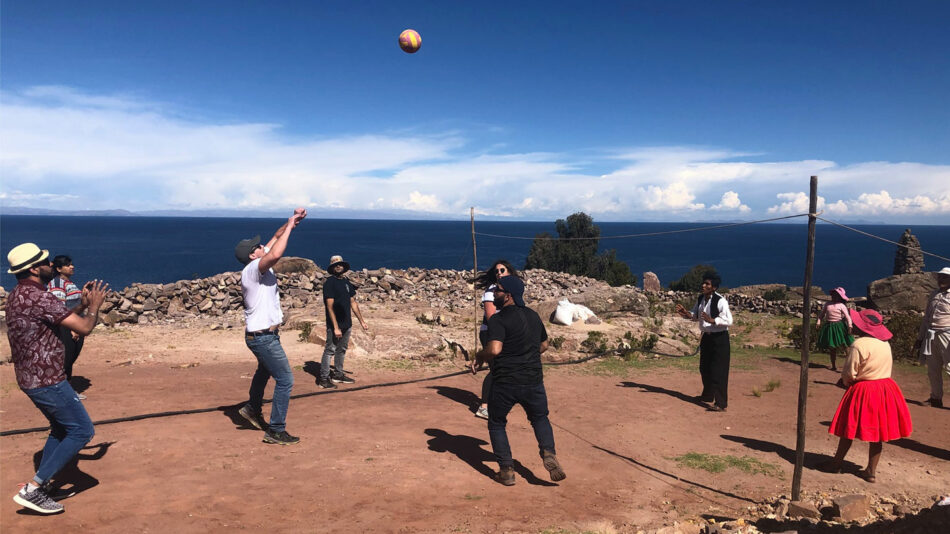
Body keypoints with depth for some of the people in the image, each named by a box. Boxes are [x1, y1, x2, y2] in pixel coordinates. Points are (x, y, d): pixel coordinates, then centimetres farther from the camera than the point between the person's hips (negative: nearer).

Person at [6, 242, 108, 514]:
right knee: (82, 430, -2)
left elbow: (58, 319, 20)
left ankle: (41, 486, 26)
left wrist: (82, 305, 14)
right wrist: (94, 306, -2)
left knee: (61, 428, 23)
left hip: (30, 377, 10)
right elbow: (84, 328, -20)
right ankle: (32, 489, -1)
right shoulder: (39, 297, -22)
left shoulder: (17, 296, 10)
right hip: (47, 380, -10)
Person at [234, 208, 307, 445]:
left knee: (264, 371, 31)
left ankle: (252, 409, 52)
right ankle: (276, 431, 1)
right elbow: (275, 254, -40)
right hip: (263, 337, -10)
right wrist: (290, 226, -30)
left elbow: (276, 237, 12)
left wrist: (291, 222, -3)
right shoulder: (252, 270, -21)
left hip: (264, 334, 10)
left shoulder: (258, 265, 5)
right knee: (285, 380, -6)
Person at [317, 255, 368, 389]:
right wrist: (336, 327, -20)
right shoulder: (329, 283, -10)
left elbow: (353, 303, 17)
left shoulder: (347, 283, 12)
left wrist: (362, 321, 17)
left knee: (342, 349, 16)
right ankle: (324, 378, 2)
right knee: (330, 350, -5)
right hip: (334, 325, -8)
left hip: (347, 324, 8)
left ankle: (338, 374, 28)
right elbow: (330, 306, -15)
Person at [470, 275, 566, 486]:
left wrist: (478, 358, -8)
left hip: (504, 383, -5)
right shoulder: (533, 316, 9)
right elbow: (544, 344, 20)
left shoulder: (498, 320, -13)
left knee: (496, 424, 17)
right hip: (533, 381, 5)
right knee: (540, 418, 26)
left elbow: (494, 349, -26)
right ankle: (548, 453, 1)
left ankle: (507, 470, 11)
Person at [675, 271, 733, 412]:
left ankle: (721, 403, -7)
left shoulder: (720, 301, -19)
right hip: (706, 337, 9)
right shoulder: (700, 299, 6)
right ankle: (707, 395, 41)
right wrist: (685, 314, -3)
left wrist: (712, 320, -37)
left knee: (718, 370, -10)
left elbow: (728, 320, -24)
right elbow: (695, 316, 18)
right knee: (704, 368, 21)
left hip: (719, 338, -9)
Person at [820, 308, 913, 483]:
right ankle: (871, 471, 16)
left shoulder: (859, 345, -19)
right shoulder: (885, 344, 5)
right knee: (877, 432, 10)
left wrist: (846, 381, 6)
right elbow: (887, 366, 14)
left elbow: (849, 372, -15)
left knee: (848, 429, 6)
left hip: (862, 391, -7)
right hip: (885, 388, 7)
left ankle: (836, 463, 18)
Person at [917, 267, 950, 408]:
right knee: (933, 369, 10)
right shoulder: (934, 295, 18)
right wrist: (920, 337, 20)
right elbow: (926, 317, 21)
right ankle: (936, 398, 20)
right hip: (931, 336, 7)